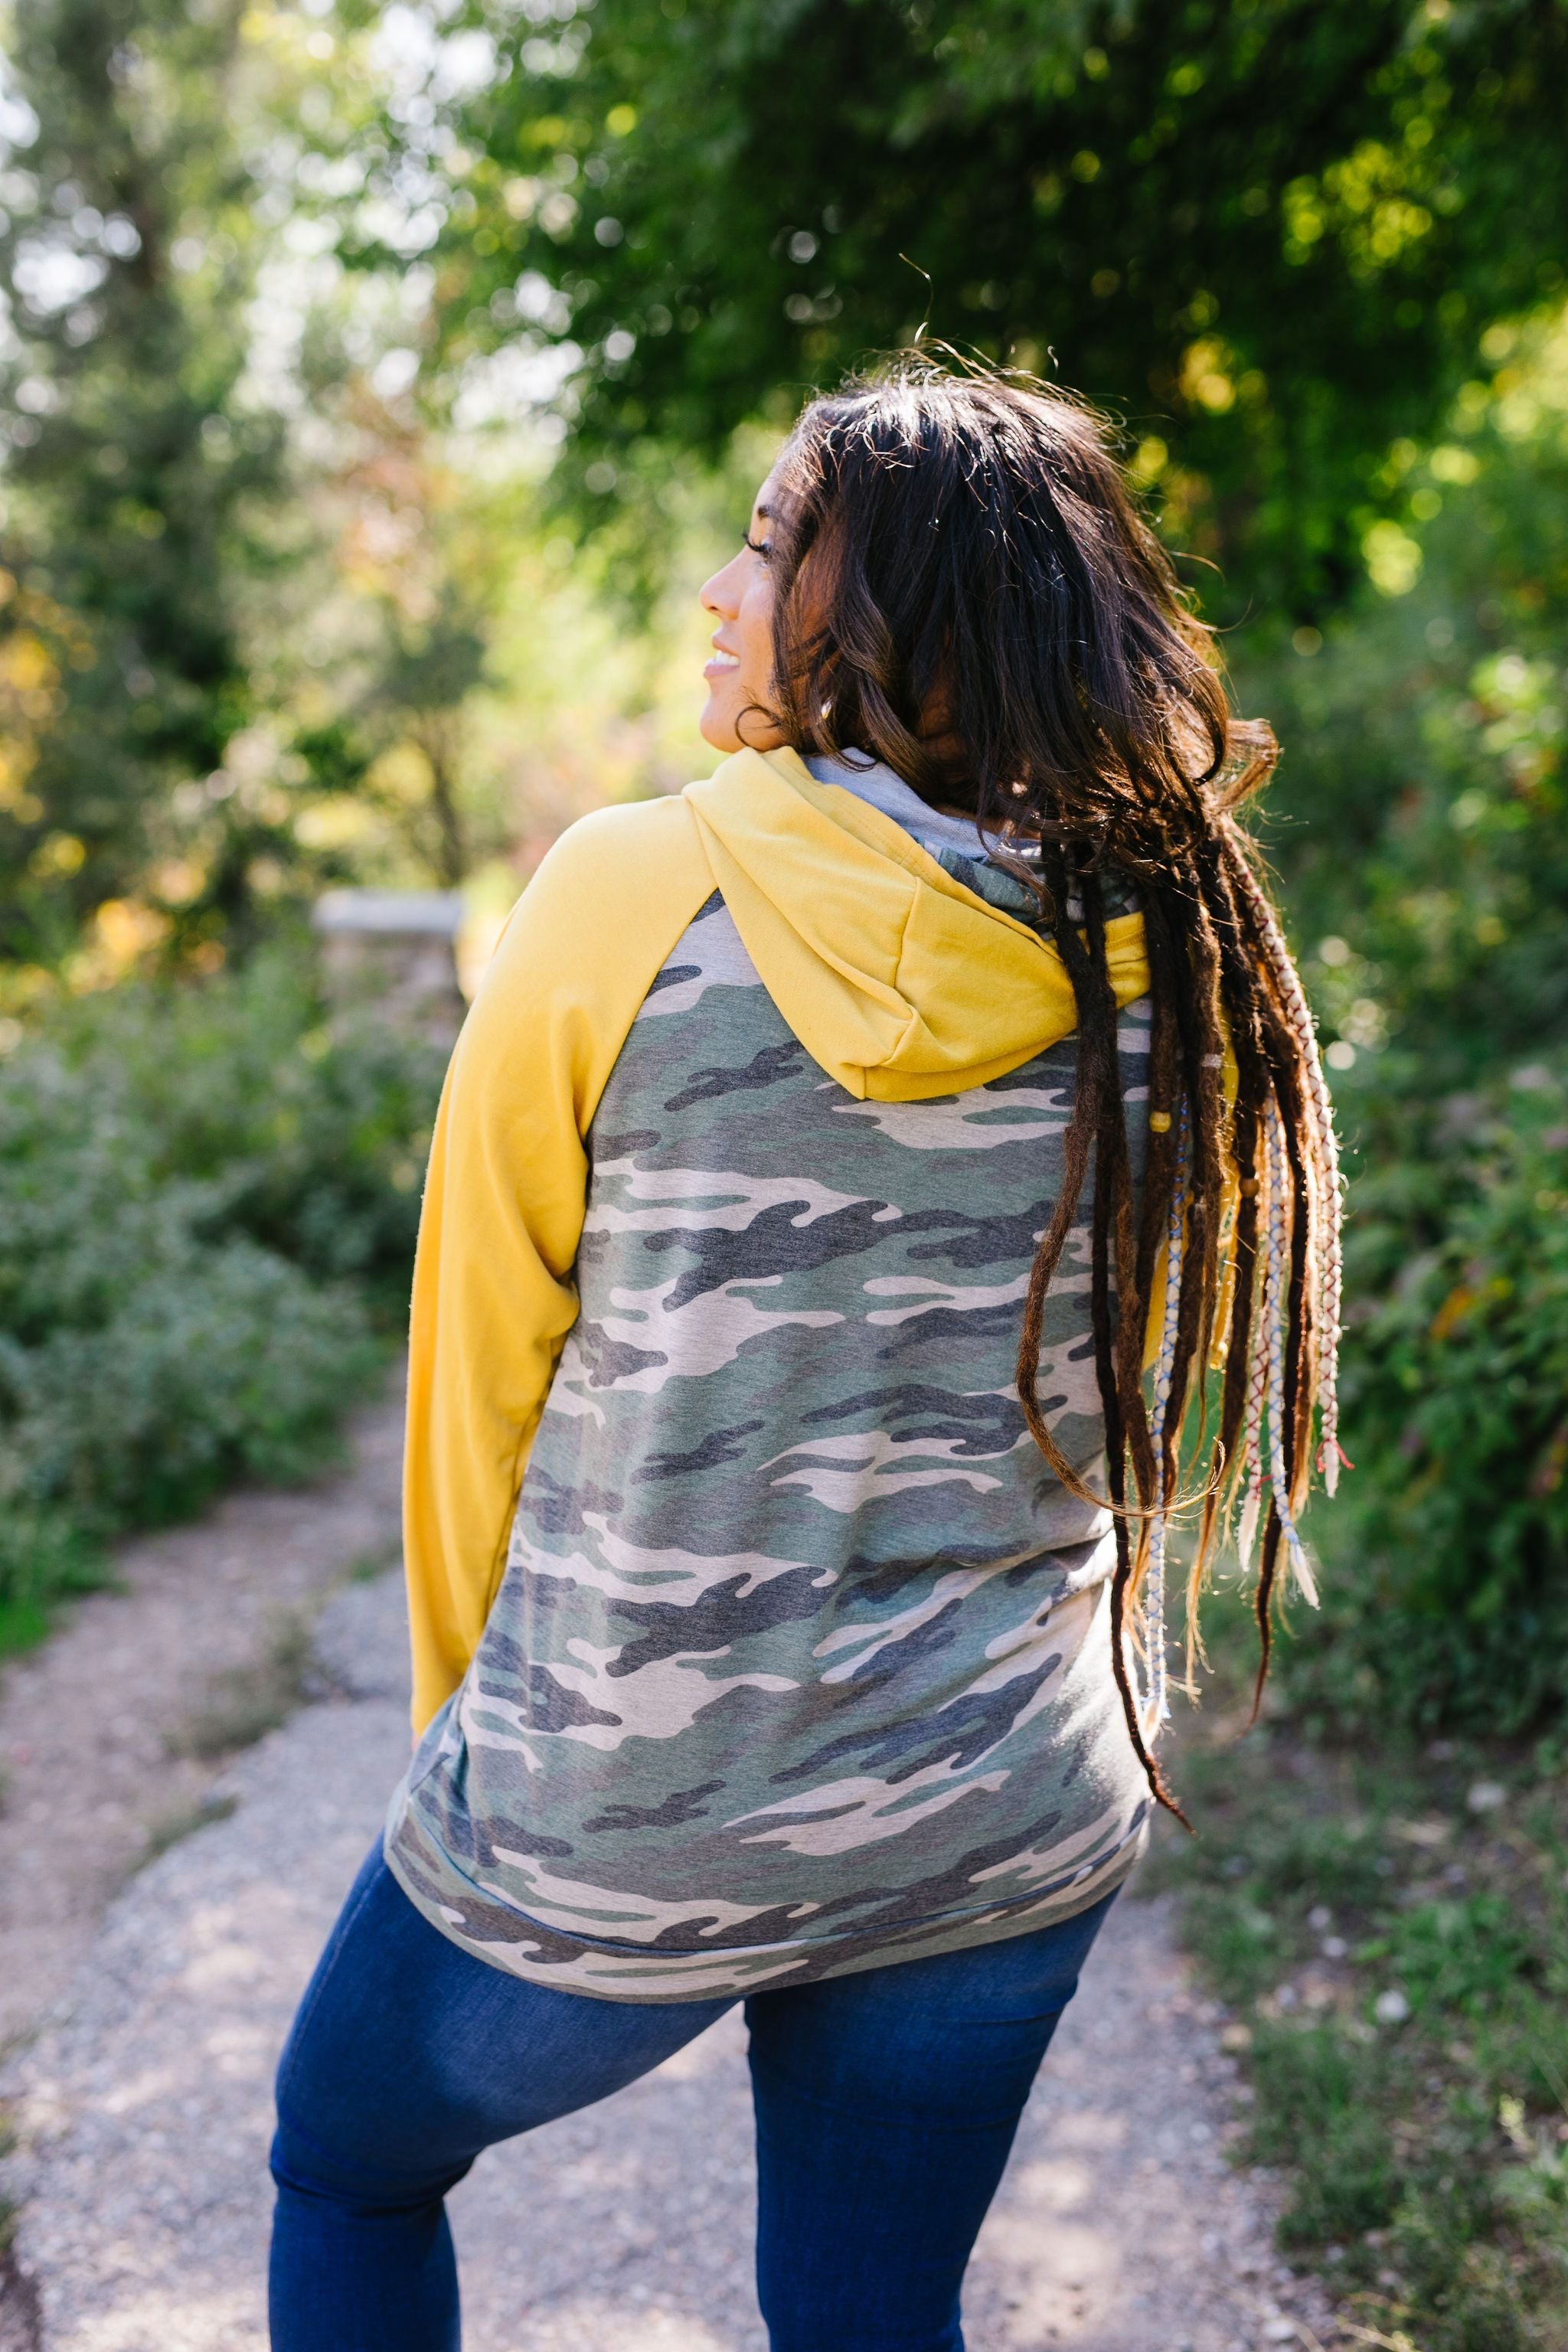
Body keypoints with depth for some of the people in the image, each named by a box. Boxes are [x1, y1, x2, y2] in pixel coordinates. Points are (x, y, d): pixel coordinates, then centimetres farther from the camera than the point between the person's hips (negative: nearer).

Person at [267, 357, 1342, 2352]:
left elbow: (482, 1369, -7)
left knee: (347, 2172, 27)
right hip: (1013, 1831, 4)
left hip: (608, 1825, -3)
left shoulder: (632, 895, -17)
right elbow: (1124, 1412, 6)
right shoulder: (1176, 961, -5)